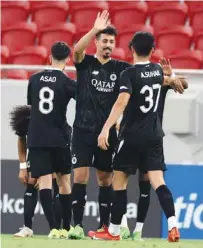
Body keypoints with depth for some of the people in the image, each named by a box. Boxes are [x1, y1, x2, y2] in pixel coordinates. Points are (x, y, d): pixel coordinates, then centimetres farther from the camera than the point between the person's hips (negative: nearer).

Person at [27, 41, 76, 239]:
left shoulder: (34, 79, 7)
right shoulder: (67, 83, -4)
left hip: (36, 139, 1)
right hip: (59, 138, -1)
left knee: (44, 182, -6)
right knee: (64, 181, 13)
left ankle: (54, 228, -19)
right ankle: (67, 228, 17)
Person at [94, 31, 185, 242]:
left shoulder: (129, 74, -11)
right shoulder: (157, 70, 9)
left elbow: (122, 102, -26)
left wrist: (106, 128, -32)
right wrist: (172, 81, 60)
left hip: (132, 135, -5)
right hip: (154, 135, 5)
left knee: (119, 181, 6)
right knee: (158, 181, -2)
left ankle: (114, 231, 10)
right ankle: (173, 226, -19)